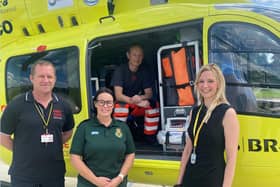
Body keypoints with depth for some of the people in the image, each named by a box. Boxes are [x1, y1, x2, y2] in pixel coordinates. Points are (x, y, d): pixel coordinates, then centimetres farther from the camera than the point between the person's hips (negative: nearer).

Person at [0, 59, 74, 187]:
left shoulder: (63, 106, 4)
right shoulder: (16, 105, -7)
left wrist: (51, 148, 6)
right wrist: (25, 151, -2)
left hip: (55, 175, 4)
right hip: (23, 177, -3)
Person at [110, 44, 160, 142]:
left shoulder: (144, 71, -1)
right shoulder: (120, 70, -13)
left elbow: (149, 93, -5)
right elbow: (118, 95, -22)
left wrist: (140, 98, -29)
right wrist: (133, 100, -40)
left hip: (138, 108, 4)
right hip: (122, 103, -3)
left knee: (153, 104, -23)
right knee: (121, 106, -37)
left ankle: (150, 137, -14)